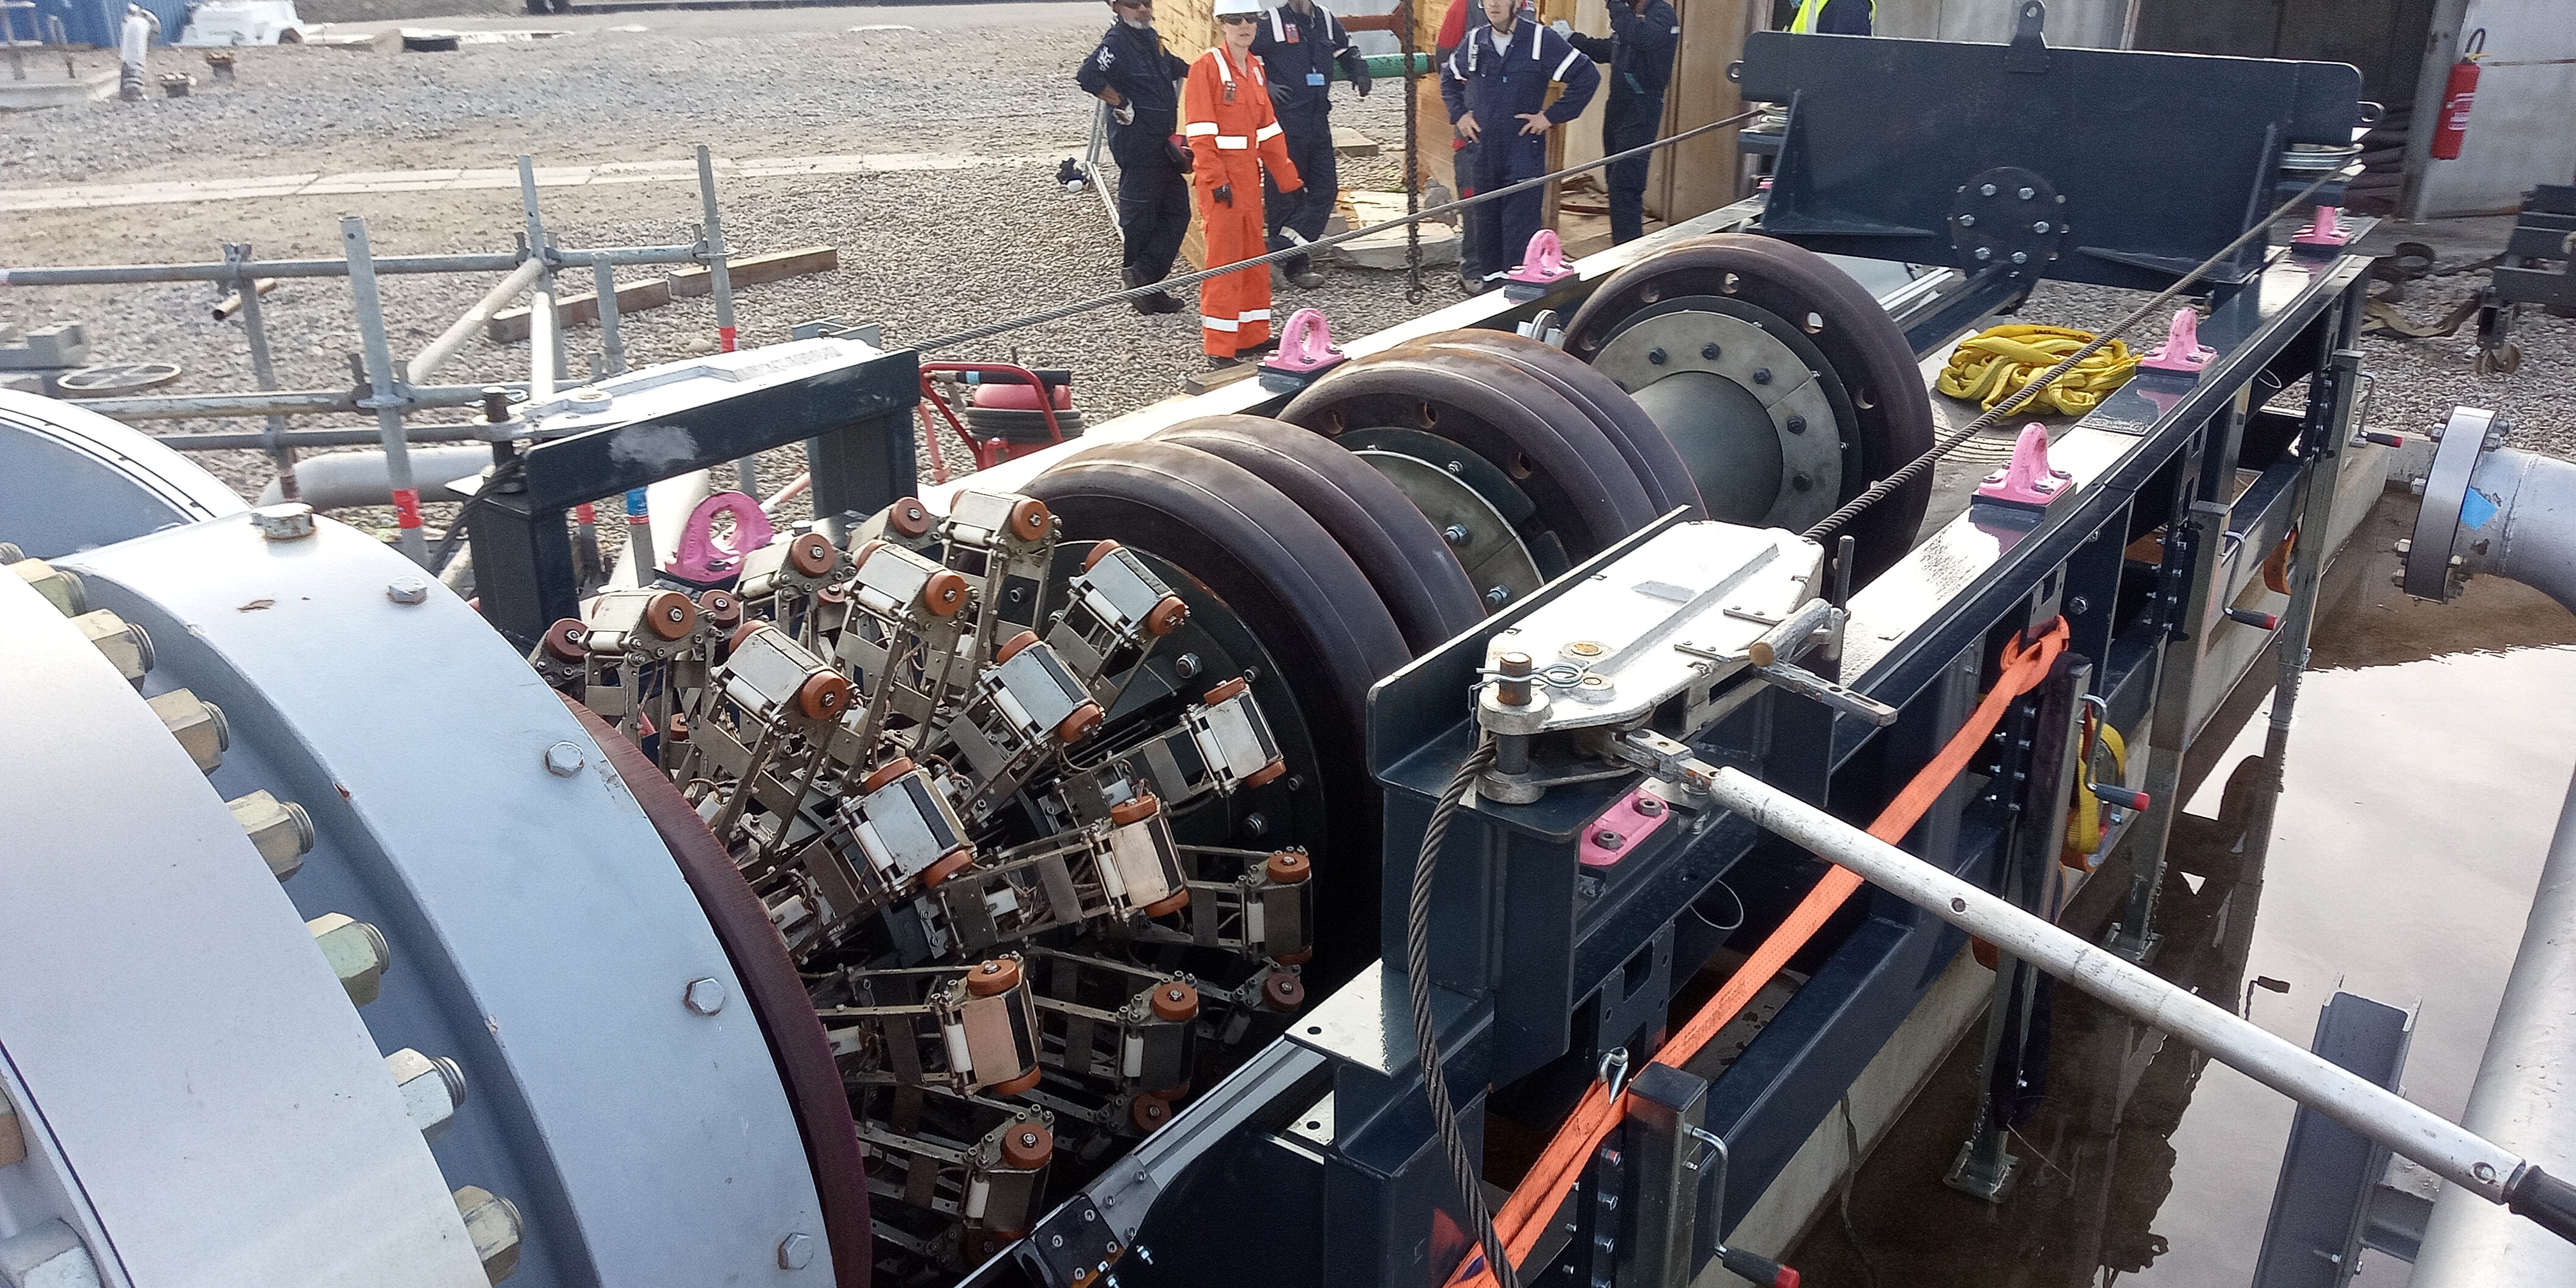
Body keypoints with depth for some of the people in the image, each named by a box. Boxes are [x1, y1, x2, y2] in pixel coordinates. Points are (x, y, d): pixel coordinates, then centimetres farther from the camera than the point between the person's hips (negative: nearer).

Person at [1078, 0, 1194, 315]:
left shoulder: (1150, 37, 13)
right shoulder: (1117, 42, -14)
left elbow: (1170, 65, 35)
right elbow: (1088, 77, -30)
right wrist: (1122, 105, -21)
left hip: (1163, 145, 9)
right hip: (1137, 145, -9)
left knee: (1177, 211, 8)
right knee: (1140, 218, -2)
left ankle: (1142, 276, 8)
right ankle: (1144, 290, 4)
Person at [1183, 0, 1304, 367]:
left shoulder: (1255, 69, 13)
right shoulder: (1206, 67, -9)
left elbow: (1268, 128, 16)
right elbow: (1200, 132, -14)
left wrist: (1289, 179, 14)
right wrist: (1216, 181, -20)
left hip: (1249, 175, 8)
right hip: (1219, 176, -8)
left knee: (1253, 257, 13)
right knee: (1224, 260, -6)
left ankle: (1253, 337, 23)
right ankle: (1219, 348, 0)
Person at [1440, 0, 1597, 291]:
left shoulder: (1541, 40, -6)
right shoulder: (1474, 42, 7)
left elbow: (1587, 77, -6)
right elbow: (1448, 78, 26)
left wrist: (1552, 116, -7)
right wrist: (1459, 115, 12)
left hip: (1524, 154, -5)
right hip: (1481, 153, 5)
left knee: (1521, 227, -8)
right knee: (1483, 220, 12)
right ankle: (1490, 276, 27)